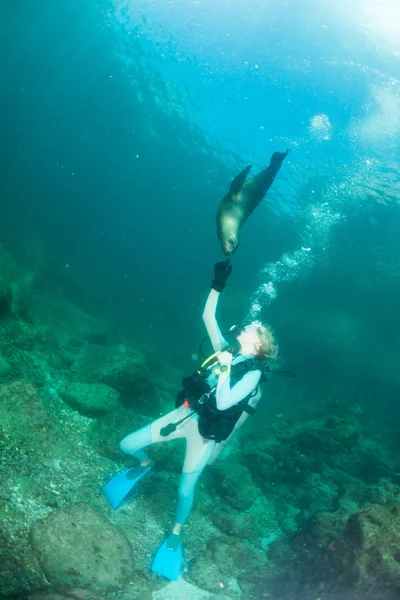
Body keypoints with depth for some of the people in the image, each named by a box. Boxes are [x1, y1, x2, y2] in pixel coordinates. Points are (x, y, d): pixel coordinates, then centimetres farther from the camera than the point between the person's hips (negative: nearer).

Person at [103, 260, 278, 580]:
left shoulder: (252, 373, -17)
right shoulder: (227, 351, 0)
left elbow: (222, 403, -28)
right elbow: (208, 316, 1)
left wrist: (225, 367, -27)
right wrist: (218, 285, -7)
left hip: (206, 433, -5)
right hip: (186, 413, 5)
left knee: (185, 489, 8)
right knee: (128, 445, 5)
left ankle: (176, 533, 38)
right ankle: (145, 464, 40)